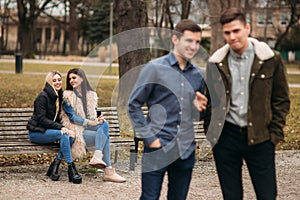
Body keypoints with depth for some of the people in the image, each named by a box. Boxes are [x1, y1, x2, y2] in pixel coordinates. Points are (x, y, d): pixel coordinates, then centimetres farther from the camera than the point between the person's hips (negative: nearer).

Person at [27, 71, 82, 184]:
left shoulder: (59, 96, 12)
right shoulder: (43, 96, -12)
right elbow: (41, 119, -19)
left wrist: (63, 127, -3)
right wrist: (60, 128, -25)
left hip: (48, 130, 7)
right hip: (36, 132, -7)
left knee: (71, 136, -20)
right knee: (63, 135, -30)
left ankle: (55, 166, -21)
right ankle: (71, 168, -30)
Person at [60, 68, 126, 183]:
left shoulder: (91, 95, 17)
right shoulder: (67, 96, 0)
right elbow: (72, 117, -9)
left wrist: (99, 120, -7)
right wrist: (91, 122, -19)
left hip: (89, 128, 5)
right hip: (77, 131, -5)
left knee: (104, 124, -26)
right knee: (105, 135, -25)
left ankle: (97, 157, -38)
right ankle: (108, 171, -30)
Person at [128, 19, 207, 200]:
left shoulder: (199, 74, 9)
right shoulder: (155, 68, -5)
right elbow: (133, 105, -3)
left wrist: (199, 107, -4)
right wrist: (148, 137, -8)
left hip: (186, 151, 5)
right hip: (158, 149, -5)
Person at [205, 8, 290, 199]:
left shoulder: (271, 59, -2)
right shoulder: (216, 63, 3)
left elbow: (281, 100, 3)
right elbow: (210, 100, 11)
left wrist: (275, 133, -3)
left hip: (260, 138, -2)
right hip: (226, 136, 2)